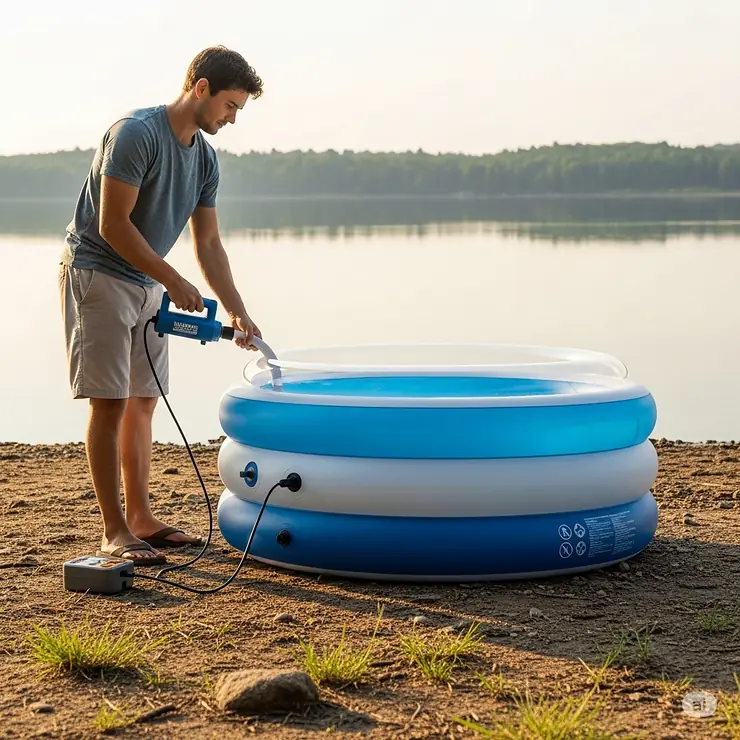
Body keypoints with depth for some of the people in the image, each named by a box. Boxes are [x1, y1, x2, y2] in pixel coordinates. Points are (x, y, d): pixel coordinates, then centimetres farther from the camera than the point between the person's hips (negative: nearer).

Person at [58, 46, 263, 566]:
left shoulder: (205, 157, 6)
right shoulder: (137, 133, -19)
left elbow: (208, 243, 10)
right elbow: (113, 224, -22)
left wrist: (238, 311, 2)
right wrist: (174, 282, -19)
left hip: (147, 284, 8)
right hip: (97, 274, -8)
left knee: (142, 402, 9)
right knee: (109, 403, -8)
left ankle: (140, 519, 17)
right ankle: (115, 532, -3)